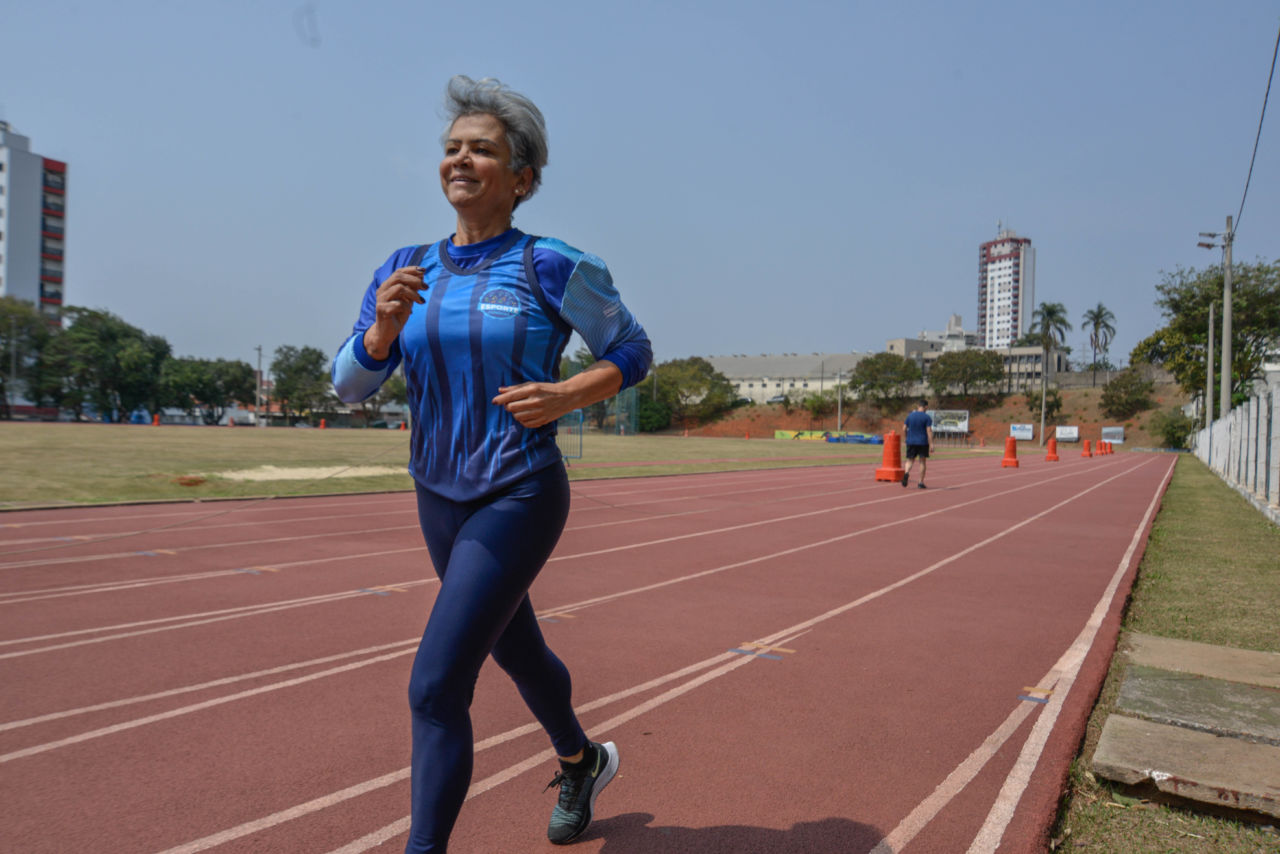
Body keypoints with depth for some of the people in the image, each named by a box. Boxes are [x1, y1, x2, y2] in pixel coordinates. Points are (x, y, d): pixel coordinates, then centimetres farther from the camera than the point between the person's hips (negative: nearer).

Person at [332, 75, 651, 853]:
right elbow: (349, 385, -1)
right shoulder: (409, 268, 2)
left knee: (436, 687, -12)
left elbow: (634, 352, -2)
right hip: (440, 498, 6)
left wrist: (565, 395, -19)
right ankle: (583, 762, 52)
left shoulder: (552, 267, -11)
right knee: (517, 651, 24)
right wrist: (383, 327, -21)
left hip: (521, 499, -6)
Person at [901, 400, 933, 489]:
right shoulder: (927, 417, -7)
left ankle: (906, 473, -24)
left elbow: (904, 428, 8)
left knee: (910, 460, 8)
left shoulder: (910, 416, 6)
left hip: (911, 442, 3)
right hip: (923, 442, -3)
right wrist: (931, 444, -13)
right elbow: (929, 431, -13)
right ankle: (921, 483, 9)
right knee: (922, 461, 8)